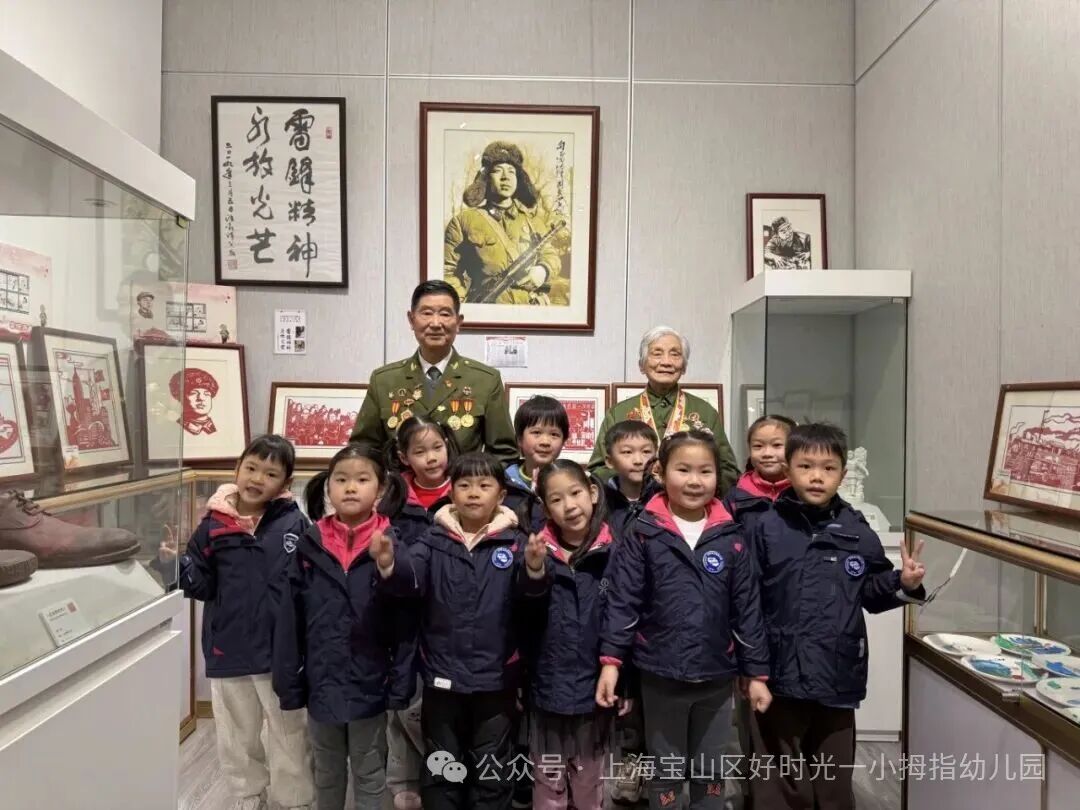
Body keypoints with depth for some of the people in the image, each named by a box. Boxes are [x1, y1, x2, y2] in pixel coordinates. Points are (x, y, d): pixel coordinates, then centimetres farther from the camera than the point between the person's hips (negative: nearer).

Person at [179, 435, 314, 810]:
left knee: (288, 734, 16)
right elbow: (201, 586, -2)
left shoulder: (295, 524, -12)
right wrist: (177, 561, -18)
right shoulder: (213, 524, -3)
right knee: (236, 736, 23)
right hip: (228, 650, 3)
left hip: (279, 650, -3)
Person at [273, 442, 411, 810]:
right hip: (322, 685, 3)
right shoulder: (309, 545, -5)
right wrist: (289, 683, -1)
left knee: (370, 777, 18)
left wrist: (401, 684, -14)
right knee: (327, 776, 24)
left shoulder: (392, 545, -12)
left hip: (370, 686, -2)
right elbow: (290, 620, -1)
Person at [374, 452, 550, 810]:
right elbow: (410, 578, -16)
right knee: (441, 767, 18)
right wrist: (389, 565, -38)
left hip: (495, 676, -1)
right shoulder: (434, 541, -2)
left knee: (491, 769, 17)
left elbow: (531, 587, -19)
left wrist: (535, 567, -42)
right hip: (442, 674, 1)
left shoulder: (514, 542, -5)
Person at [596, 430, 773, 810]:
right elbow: (622, 600, -9)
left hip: (717, 678, 2)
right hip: (661, 677, -2)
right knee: (666, 773, 15)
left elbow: (747, 608, 2)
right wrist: (610, 660, -14)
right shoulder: (643, 534, -8)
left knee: (711, 774, 19)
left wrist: (757, 673, 3)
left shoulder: (731, 538, -2)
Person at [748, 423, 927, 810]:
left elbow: (872, 593, 9)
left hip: (837, 675, 3)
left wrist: (903, 584, -9)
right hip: (778, 674, -2)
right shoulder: (767, 528, -9)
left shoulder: (857, 531, 0)